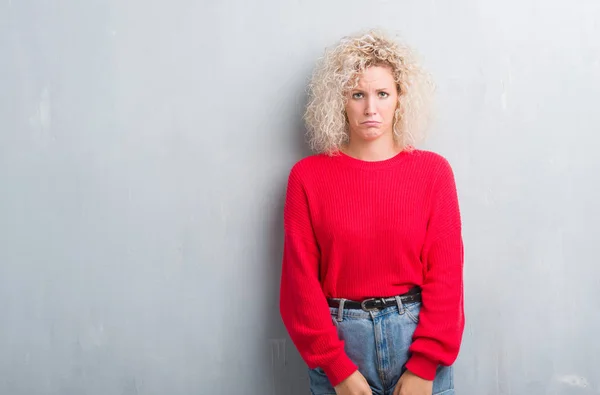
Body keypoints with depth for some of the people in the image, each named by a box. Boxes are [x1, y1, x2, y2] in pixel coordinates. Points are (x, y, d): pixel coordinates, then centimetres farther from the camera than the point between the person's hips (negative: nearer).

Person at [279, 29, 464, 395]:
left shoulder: (433, 171, -2)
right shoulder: (308, 176, -4)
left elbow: (445, 274, -4)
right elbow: (301, 279, -5)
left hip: (417, 332, 1)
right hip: (340, 339, 0)